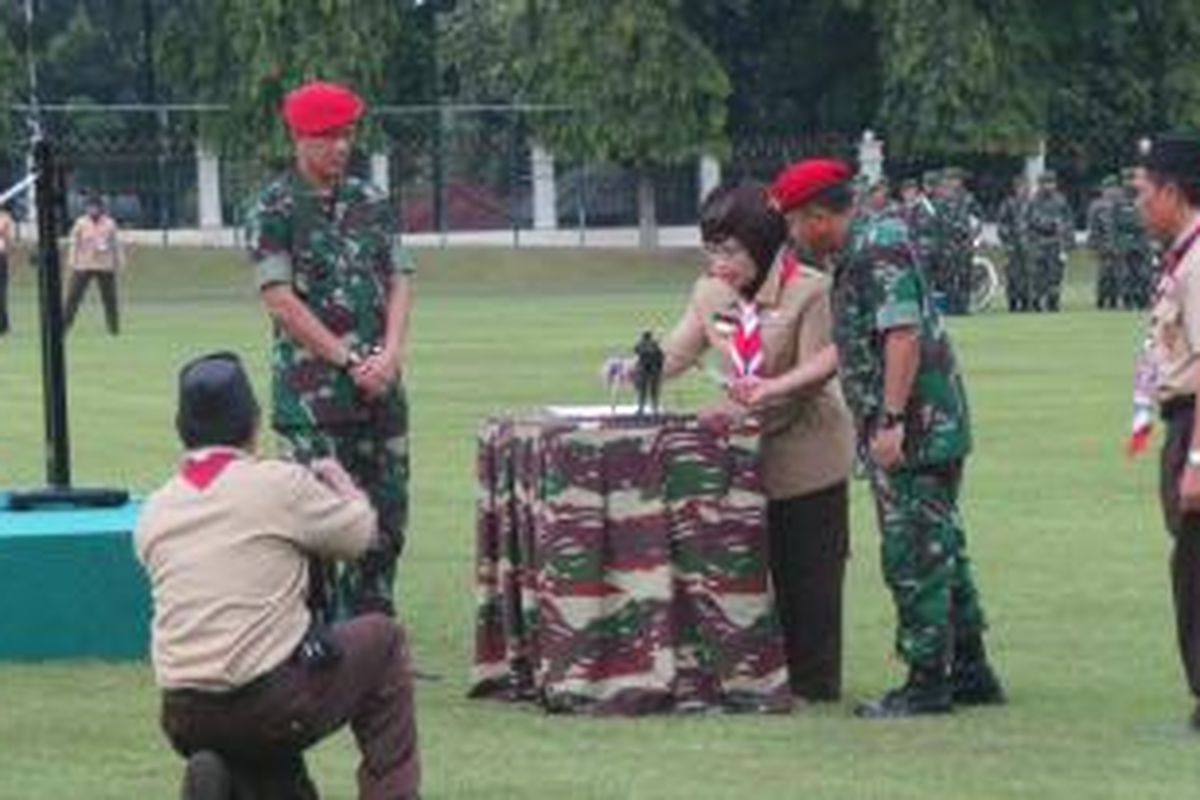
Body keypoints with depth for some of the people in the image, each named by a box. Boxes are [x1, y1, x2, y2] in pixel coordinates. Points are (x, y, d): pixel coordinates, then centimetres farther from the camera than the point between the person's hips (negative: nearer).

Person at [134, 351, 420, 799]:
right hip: (275, 703, -5)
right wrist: (340, 482, 30)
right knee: (381, 638, 20)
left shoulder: (153, 513, 8)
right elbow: (358, 534, 7)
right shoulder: (279, 484, -8)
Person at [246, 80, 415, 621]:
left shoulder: (371, 203, 14)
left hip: (381, 387, 6)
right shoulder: (274, 210, -3)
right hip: (311, 389, -6)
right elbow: (280, 299, -10)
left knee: (387, 516, 7)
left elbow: (399, 281, 10)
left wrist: (389, 354, -7)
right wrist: (348, 360, -12)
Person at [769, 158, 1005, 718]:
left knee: (915, 558, -4)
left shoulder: (876, 251, -14)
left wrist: (891, 421, -26)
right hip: (935, 430, 10)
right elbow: (853, 350, 25)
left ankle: (927, 684, 0)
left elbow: (904, 336, -24)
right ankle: (970, 672, 21)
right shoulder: (858, 254, 17)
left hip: (912, 433, -10)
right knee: (942, 552, 15)